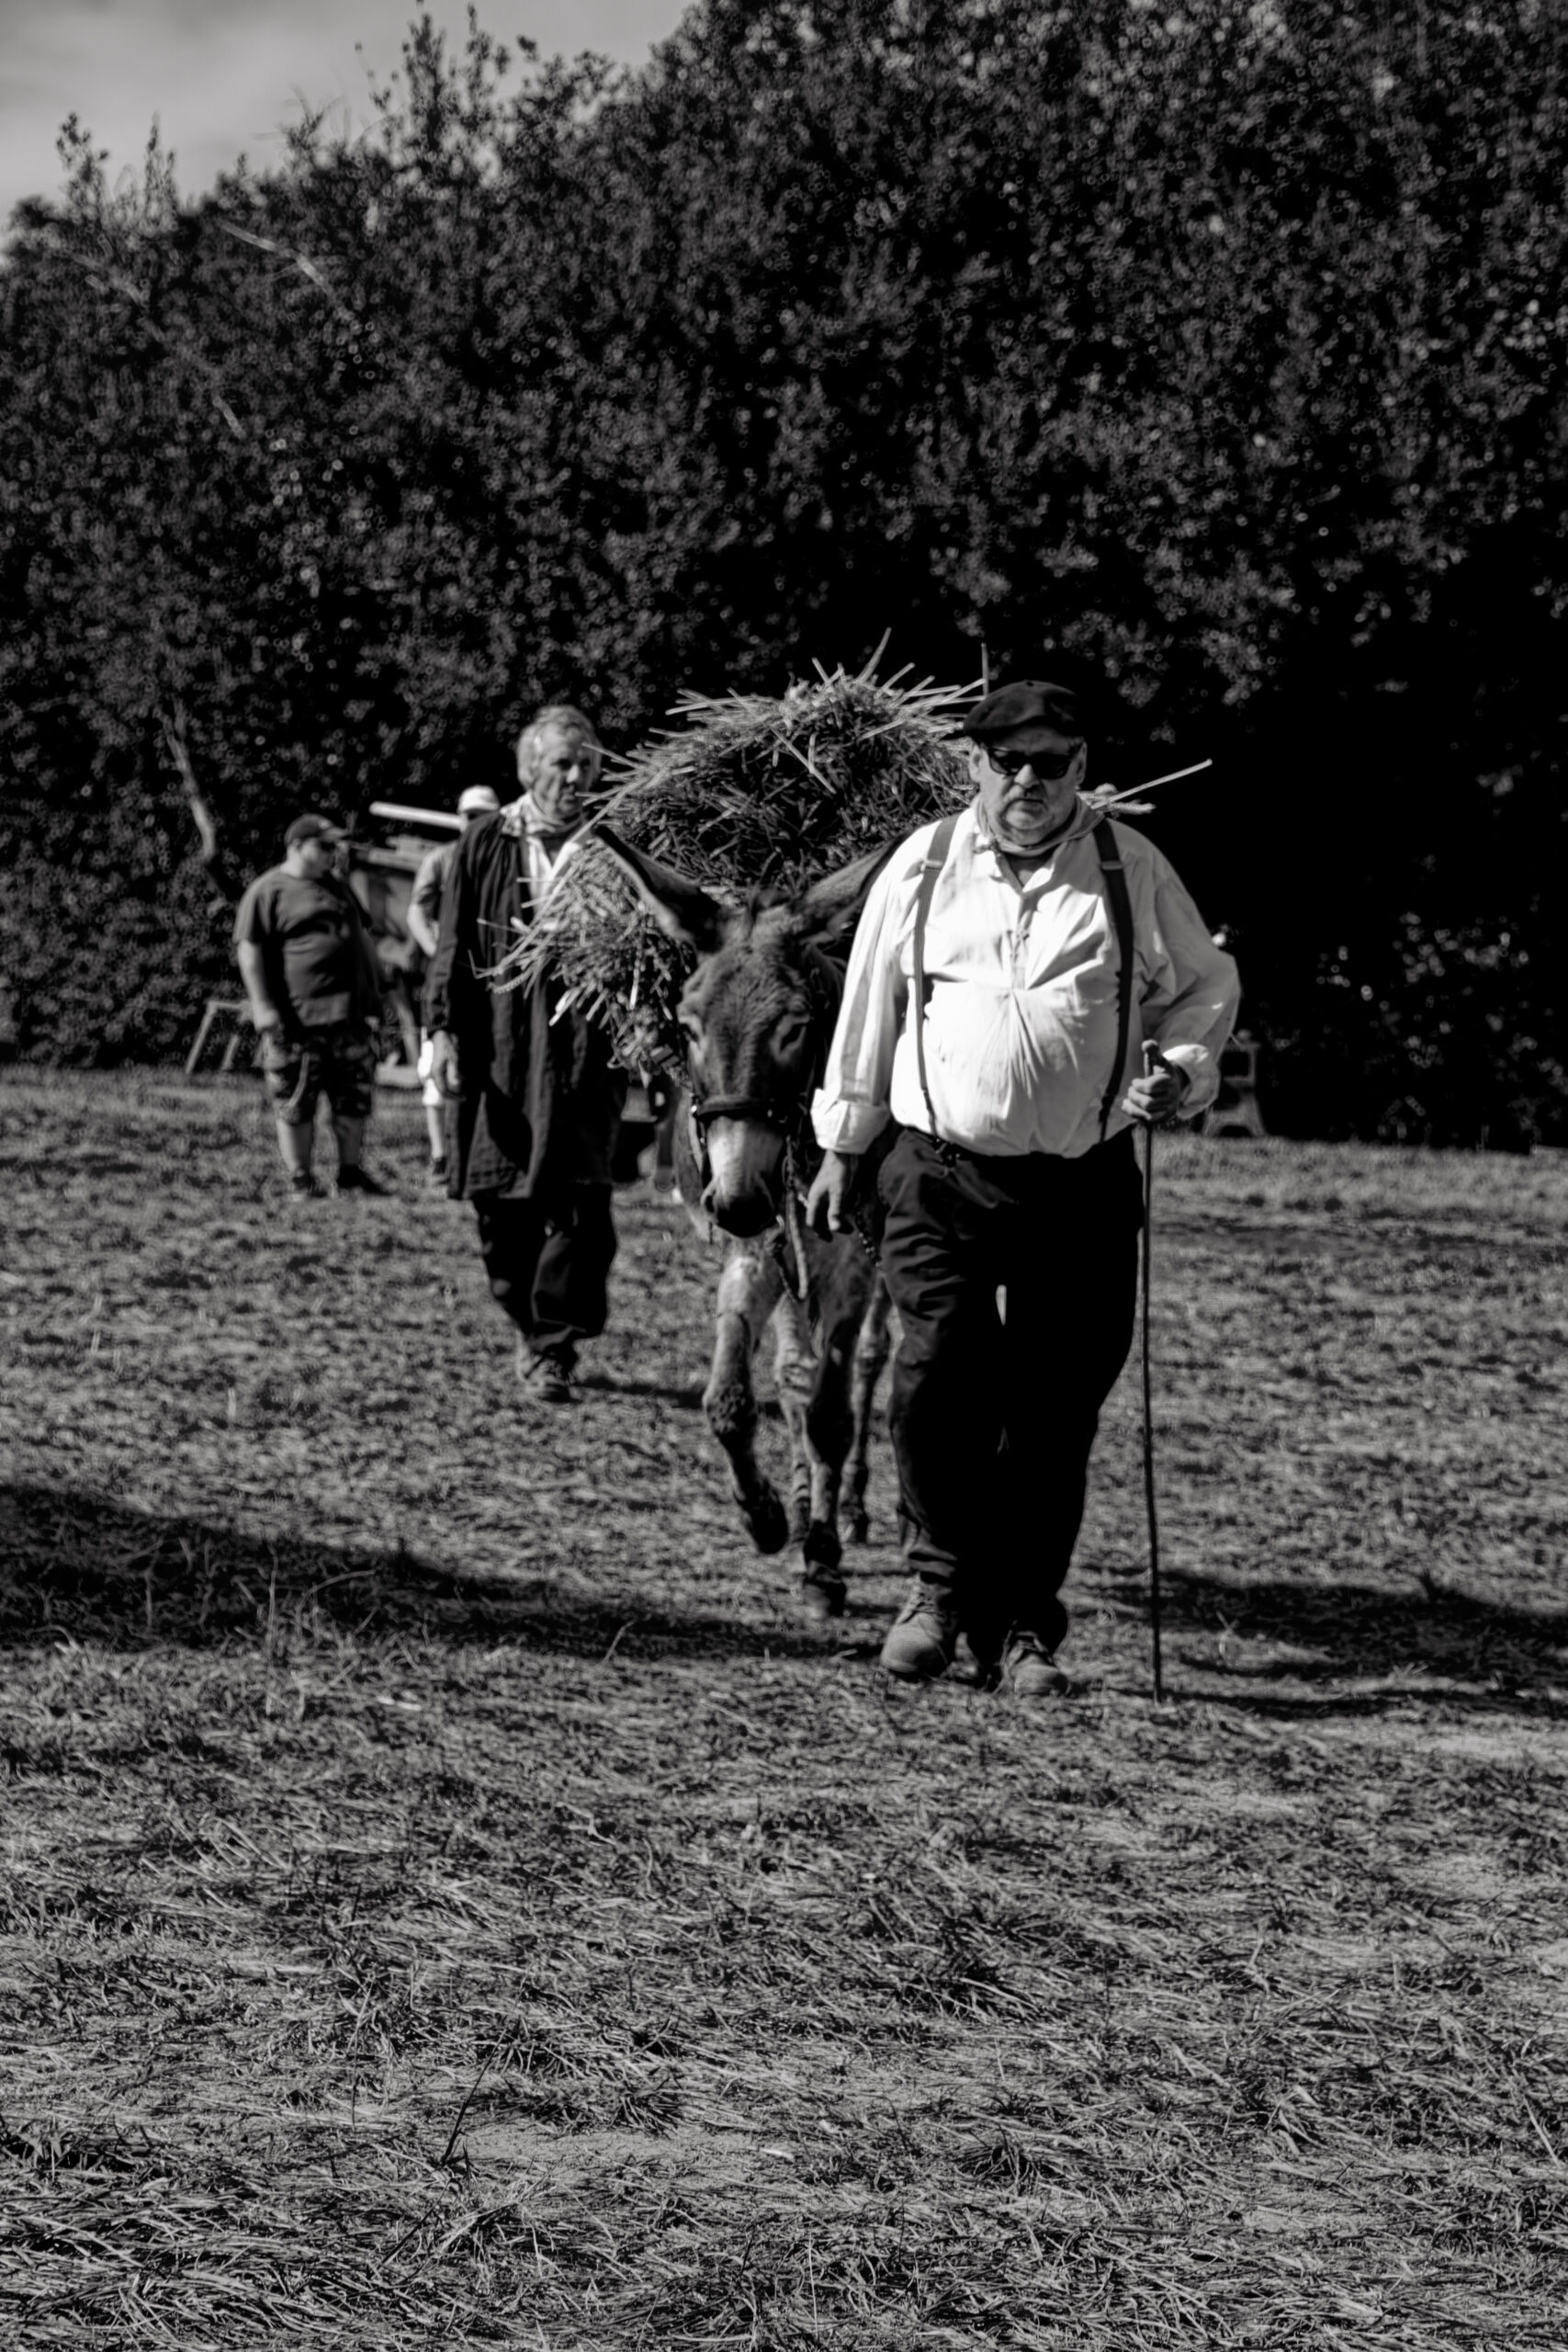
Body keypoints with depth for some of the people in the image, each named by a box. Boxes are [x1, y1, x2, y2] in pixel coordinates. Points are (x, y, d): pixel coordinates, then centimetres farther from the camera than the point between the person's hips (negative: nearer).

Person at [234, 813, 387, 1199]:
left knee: (353, 1098, 8)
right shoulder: (268, 891, -4)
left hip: (349, 1014, 6)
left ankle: (350, 1171, 17)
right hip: (297, 1019, -6)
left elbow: (362, 941, 25)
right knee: (295, 1105, -1)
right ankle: (301, 1180, 5)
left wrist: (373, 999, 19)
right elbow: (249, 948, -10)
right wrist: (262, 1006, -16)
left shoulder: (338, 887, 19)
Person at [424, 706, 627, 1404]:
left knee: (578, 1201, -10)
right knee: (502, 1203, 5)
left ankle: (555, 1349, -5)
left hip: (583, 1046, -1)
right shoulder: (485, 845, 6)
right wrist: (442, 1030, -5)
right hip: (497, 1045, 1)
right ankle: (531, 1325, 26)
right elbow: (452, 947, 5)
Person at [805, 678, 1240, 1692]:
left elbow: (1205, 985, 16)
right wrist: (843, 1149, 16)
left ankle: (1023, 1619, 13)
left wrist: (1184, 1069, -3)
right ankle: (943, 1584, 8)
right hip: (940, 1171, 0)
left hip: (1082, 1184, 0)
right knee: (940, 1382, -13)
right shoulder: (924, 866, 6)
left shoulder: (1130, 868, 5)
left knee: (1056, 1410, 1)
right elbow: (869, 1007, 14)